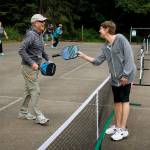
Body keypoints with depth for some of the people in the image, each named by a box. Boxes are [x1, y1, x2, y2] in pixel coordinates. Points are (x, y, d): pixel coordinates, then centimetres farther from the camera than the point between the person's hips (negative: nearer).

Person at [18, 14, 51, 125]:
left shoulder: (40, 35, 11)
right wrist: (32, 63, -24)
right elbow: (21, 51, -22)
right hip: (29, 67, -9)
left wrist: (48, 60, 10)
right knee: (35, 91, -7)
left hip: (35, 67, 9)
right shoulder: (31, 35, -17)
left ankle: (23, 112, 28)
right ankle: (38, 116, 1)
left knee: (29, 90, 16)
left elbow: (41, 50, 23)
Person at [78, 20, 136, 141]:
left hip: (125, 77, -7)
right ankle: (117, 126, 26)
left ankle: (123, 129, 6)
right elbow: (98, 61, 12)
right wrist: (84, 56, 4)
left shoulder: (121, 39, -13)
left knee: (124, 100, -1)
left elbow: (129, 57, -16)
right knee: (117, 101, 13)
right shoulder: (105, 47, 9)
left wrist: (125, 75, -19)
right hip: (115, 78, 7)